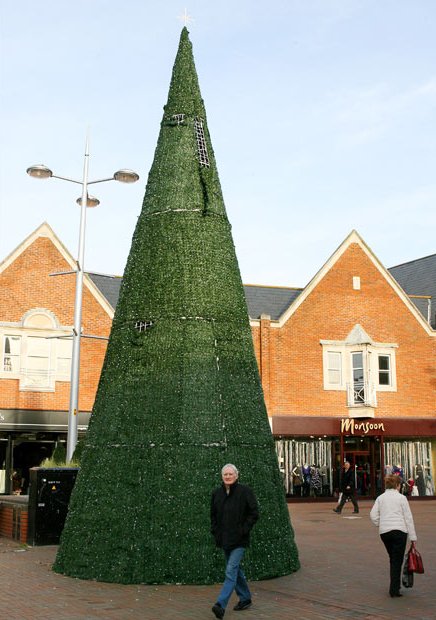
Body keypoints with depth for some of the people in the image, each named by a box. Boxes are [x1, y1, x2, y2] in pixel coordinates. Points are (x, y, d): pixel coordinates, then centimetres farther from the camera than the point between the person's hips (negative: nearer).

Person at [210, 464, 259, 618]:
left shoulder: (245, 491, -8)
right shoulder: (217, 493, 7)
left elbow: (254, 514, -6)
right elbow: (213, 515, 17)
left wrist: (243, 530, -12)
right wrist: (215, 533, 7)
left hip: (239, 540, -6)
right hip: (224, 539, 6)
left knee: (231, 571, -13)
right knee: (235, 569, 15)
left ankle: (221, 605, -19)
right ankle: (245, 599, 31)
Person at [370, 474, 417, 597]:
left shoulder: (380, 498, 9)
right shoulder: (401, 498, -1)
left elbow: (373, 515, 1)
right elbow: (408, 518, -1)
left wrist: (381, 525, 13)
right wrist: (413, 537, 1)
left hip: (384, 532, 4)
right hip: (399, 531, -4)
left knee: (393, 559, 18)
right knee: (397, 560, 1)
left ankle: (395, 586, 24)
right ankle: (394, 589, -2)